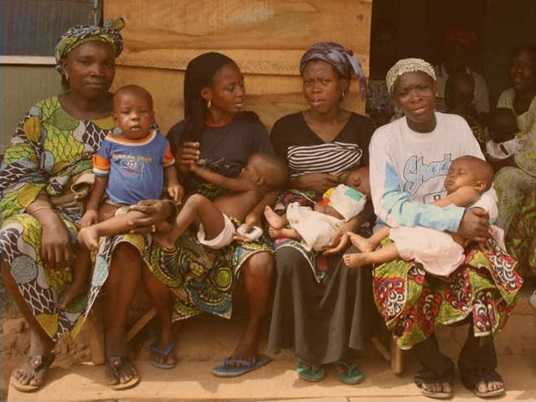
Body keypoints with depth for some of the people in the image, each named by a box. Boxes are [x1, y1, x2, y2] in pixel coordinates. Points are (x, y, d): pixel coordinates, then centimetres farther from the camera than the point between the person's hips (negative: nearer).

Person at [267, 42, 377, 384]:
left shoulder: (363, 128, 5)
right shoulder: (286, 128, 7)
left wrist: (354, 223, -21)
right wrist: (302, 181, -11)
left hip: (347, 216, 0)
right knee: (292, 258, -32)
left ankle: (341, 349, -12)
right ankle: (307, 347, -12)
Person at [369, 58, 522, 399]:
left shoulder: (457, 127, 2)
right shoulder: (385, 137, -9)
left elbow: (485, 187, 0)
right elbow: (388, 205, -20)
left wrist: (480, 214, -25)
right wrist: (456, 219, -30)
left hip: (459, 232, 3)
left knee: (490, 274, -26)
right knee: (405, 287, -32)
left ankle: (477, 364, 0)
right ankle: (435, 367, -4)